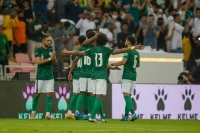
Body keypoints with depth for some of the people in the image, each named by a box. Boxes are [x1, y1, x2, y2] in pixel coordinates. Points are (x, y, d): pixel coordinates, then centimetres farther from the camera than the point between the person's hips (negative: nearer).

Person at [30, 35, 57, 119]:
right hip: (40, 76, -4)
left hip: (50, 76, 4)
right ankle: (33, 112, 19)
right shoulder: (38, 50, -7)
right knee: (37, 94, 4)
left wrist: (53, 57, -12)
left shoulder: (50, 50, 9)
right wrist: (49, 58, -21)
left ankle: (47, 114, -6)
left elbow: (55, 63, 9)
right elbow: (38, 61, -19)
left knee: (49, 94, -4)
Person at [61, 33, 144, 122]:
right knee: (99, 97, -9)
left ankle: (102, 117, 20)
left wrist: (67, 52, 28)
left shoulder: (92, 50, 7)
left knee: (98, 97, 13)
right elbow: (120, 51, -9)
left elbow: (78, 53, 13)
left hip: (93, 75, 5)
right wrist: (133, 48, -8)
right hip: (102, 76, -5)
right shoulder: (106, 50, -3)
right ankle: (92, 117, -21)